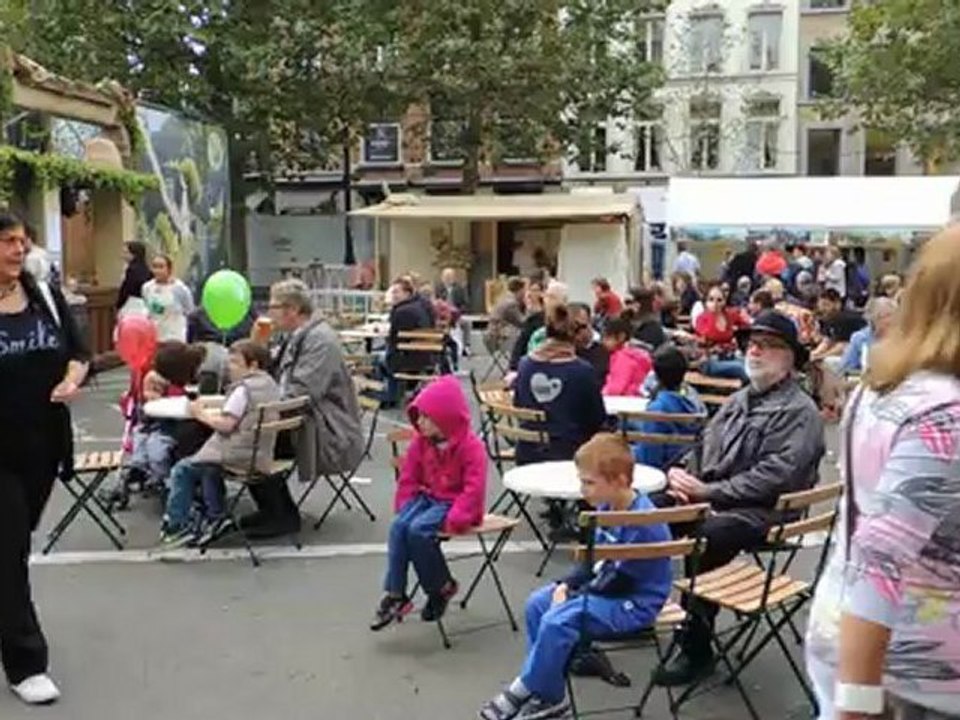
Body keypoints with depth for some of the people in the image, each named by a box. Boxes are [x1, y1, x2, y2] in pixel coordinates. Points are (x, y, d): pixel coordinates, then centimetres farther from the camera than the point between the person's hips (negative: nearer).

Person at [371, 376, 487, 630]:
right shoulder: (421, 442, 5)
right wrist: (405, 507, -1)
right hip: (427, 497, 6)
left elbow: (474, 487, -18)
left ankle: (442, 587, -8)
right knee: (398, 526, -22)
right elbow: (408, 478, 12)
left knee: (418, 530, -29)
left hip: (454, 502, -6)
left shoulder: (471, 446, -14)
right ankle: (394, 594, -18)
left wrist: (455, 518, -26)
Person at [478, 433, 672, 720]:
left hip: (634, 603, -10)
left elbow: (619, 581, -24)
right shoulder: (607, 508, 1)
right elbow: (595, 559, 11)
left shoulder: (642, 522, -27)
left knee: (558, 620, -25)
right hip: (607, 586, 10)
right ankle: (547, 696, 6)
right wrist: (567, 585, -4)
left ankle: (525, 691, -5)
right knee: (537, 603, 4)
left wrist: (576, 594, -13)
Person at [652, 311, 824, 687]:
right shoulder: (739, 400, 18)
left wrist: (708, 492, -20)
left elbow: (773, 476, -19)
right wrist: (684, 476, -5)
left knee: (706, 536, -33)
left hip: (762, 510, -8)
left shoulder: (799, 411, -8)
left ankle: (697, 650, -20)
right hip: (712, 497, 8)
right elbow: (706, 446, 17)